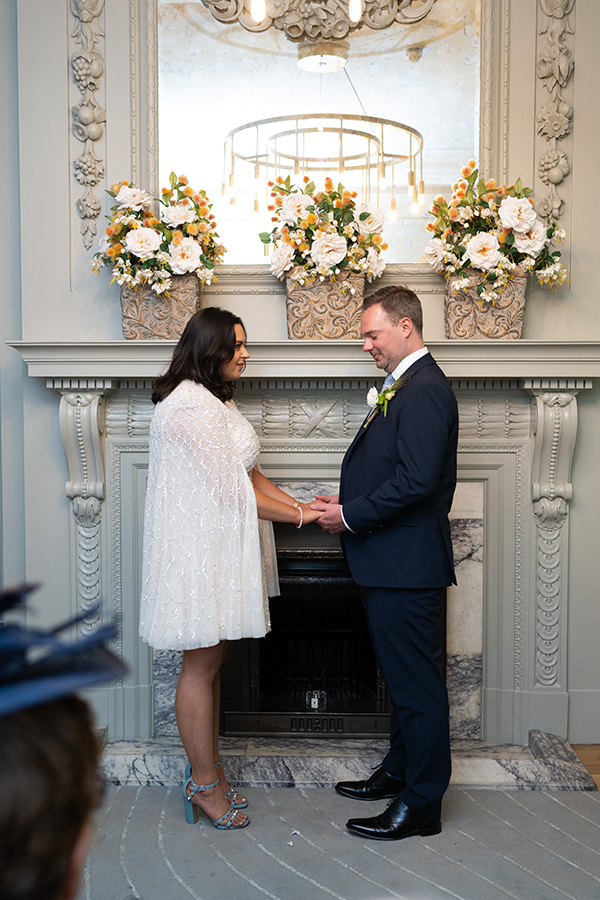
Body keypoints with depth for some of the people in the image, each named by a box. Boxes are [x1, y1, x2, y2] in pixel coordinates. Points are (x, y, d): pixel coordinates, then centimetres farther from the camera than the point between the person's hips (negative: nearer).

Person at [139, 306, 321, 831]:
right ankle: (204, 783, 16)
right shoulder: (191, 405, -19)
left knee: (210, 663, 16)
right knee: (200, 666, 2)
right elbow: (235, 492, -21)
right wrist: (302, 516, -13)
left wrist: (302, 504, 3)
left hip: (218, 551, 10)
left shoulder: (217, 402, 15)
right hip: (199, 551, -10)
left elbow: (249, 475, 15)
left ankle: (208, 772, 28)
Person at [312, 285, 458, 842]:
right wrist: (349, 505, 7)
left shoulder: (424, 390, -17)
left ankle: (421, 805, 14)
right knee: (401, 676, 21)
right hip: (392, 564, 11)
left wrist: (352, 517, -16)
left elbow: (417, 481, -25)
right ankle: (399, 772, 36)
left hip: (407, 565, -11)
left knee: (416, 681, 1)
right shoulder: (404, 388, 16)